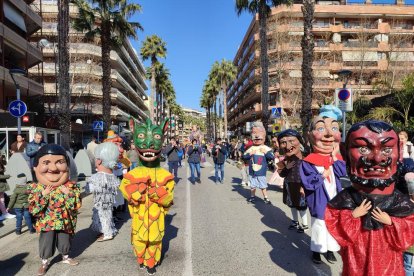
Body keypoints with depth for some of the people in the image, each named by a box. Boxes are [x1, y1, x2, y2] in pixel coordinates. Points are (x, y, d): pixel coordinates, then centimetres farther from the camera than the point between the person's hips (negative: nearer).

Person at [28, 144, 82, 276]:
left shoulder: (71, 187, -11)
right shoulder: (36, 188, -10)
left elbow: (76, 206, -13)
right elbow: (33, 210, -13)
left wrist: (68, 194, -25)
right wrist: (43, 195, -23)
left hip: (64, 223, 1)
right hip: (46, 224, -1)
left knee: (65, 242, 19)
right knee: (46, 244, 11)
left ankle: (65, 257, 44)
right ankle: (44, 262, 35)